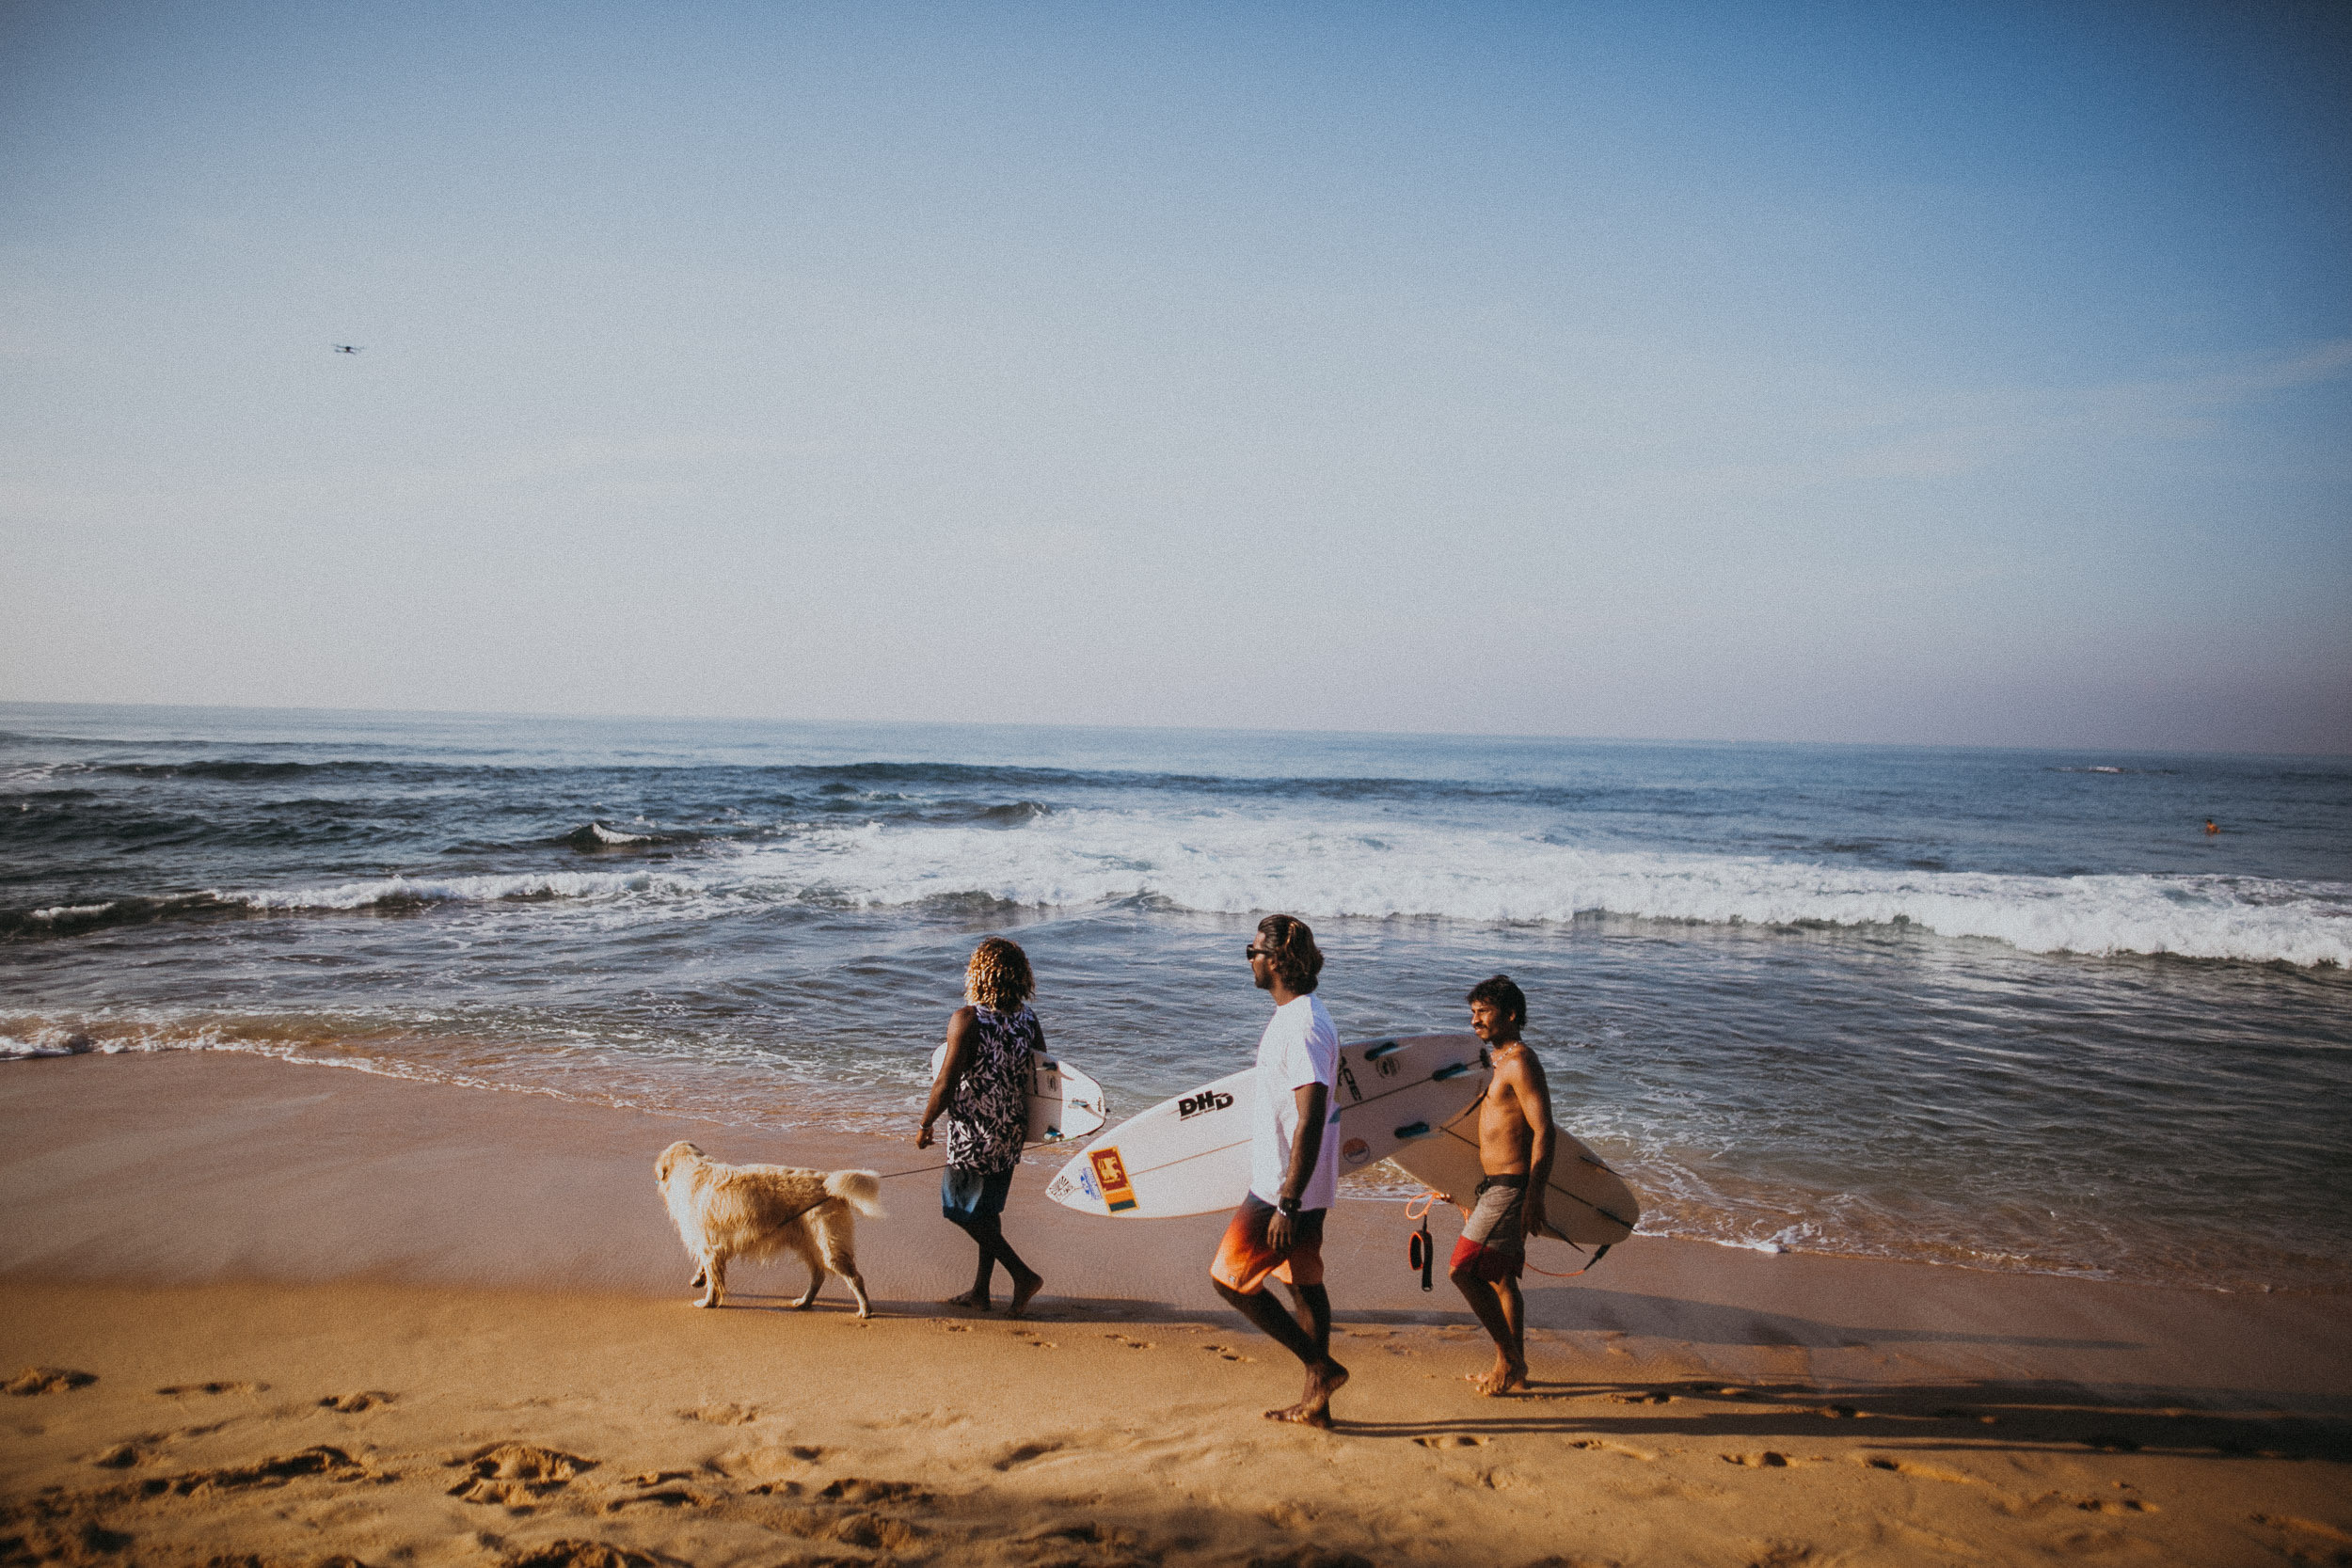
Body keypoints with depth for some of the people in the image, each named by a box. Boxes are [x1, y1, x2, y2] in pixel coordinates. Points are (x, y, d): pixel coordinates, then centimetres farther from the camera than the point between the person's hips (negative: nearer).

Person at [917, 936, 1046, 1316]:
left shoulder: (967, 1019, -17)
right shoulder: (1030, 1021, 0)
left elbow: (946, 1082, -18)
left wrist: (925, 1125, -4)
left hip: (973, 1133, -6)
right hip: (1011, 1133, 7)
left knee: (964, 1210, 7)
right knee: (987, 1208, 19)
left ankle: (1023, 1274, 0)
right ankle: (980, 1290, 25)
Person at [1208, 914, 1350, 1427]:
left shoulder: (1302, 1027, -23)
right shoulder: (1293, 1015, 10)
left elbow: (1310, 1121, -28)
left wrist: (1287, 1204, -26)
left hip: (1285, 1189, -10)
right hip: (1299, 1186, 10)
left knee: (1229, 1278, -2)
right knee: (1304, 1283, 15)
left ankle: (1322, 1367, 4)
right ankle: (1315, 1401, 24)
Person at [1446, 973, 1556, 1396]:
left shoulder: (1520, 1063, -15)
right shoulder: (1500, 1062, 16)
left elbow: (1544, 1132, -21)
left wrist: (1534, 1196, -26)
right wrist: (1472, 1195, 27)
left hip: (1510, 1187, -10)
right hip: (1495, 1186, 10)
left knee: (1463, 1269, -11)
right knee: (1500, 1279, 14)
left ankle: (1508, 1358, -1)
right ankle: (1514, 1369, 23)